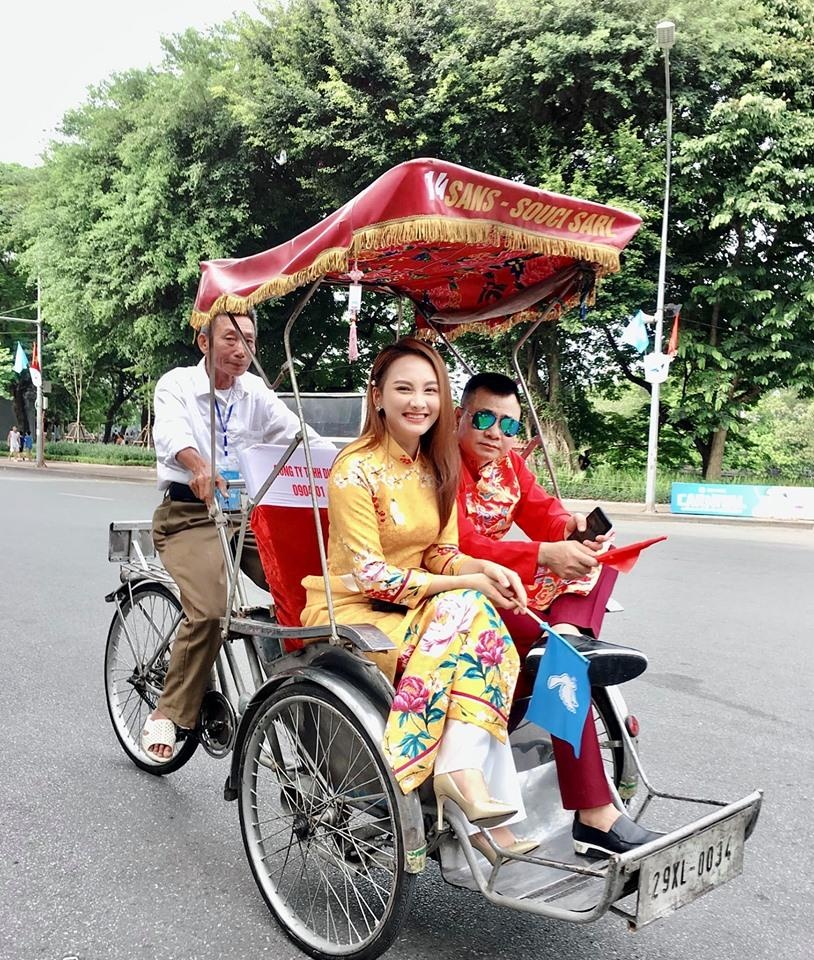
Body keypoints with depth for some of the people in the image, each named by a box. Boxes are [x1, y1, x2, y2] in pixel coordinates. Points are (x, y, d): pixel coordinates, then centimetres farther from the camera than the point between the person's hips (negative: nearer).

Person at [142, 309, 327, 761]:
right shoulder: (177, 384, -4)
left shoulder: (255, 392, 10)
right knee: (209, 610, -24)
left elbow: (298, 434, -3)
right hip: (189, 514, -4)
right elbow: (171, 433, -26)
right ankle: (167, 713, -4)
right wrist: (199, 468, -48)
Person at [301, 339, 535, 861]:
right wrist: (467, 584, -19)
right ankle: (465, 773, -22)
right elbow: (369, 575, -18)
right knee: (466, 611, -27)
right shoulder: (356, 470, -15)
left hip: (414, 609, 6)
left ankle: (462, 772, -25)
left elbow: (440, 554, 10)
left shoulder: (435, 467, 7)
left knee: (481, 623, -24)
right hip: (349, 614, -6)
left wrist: (483, 568, -12)